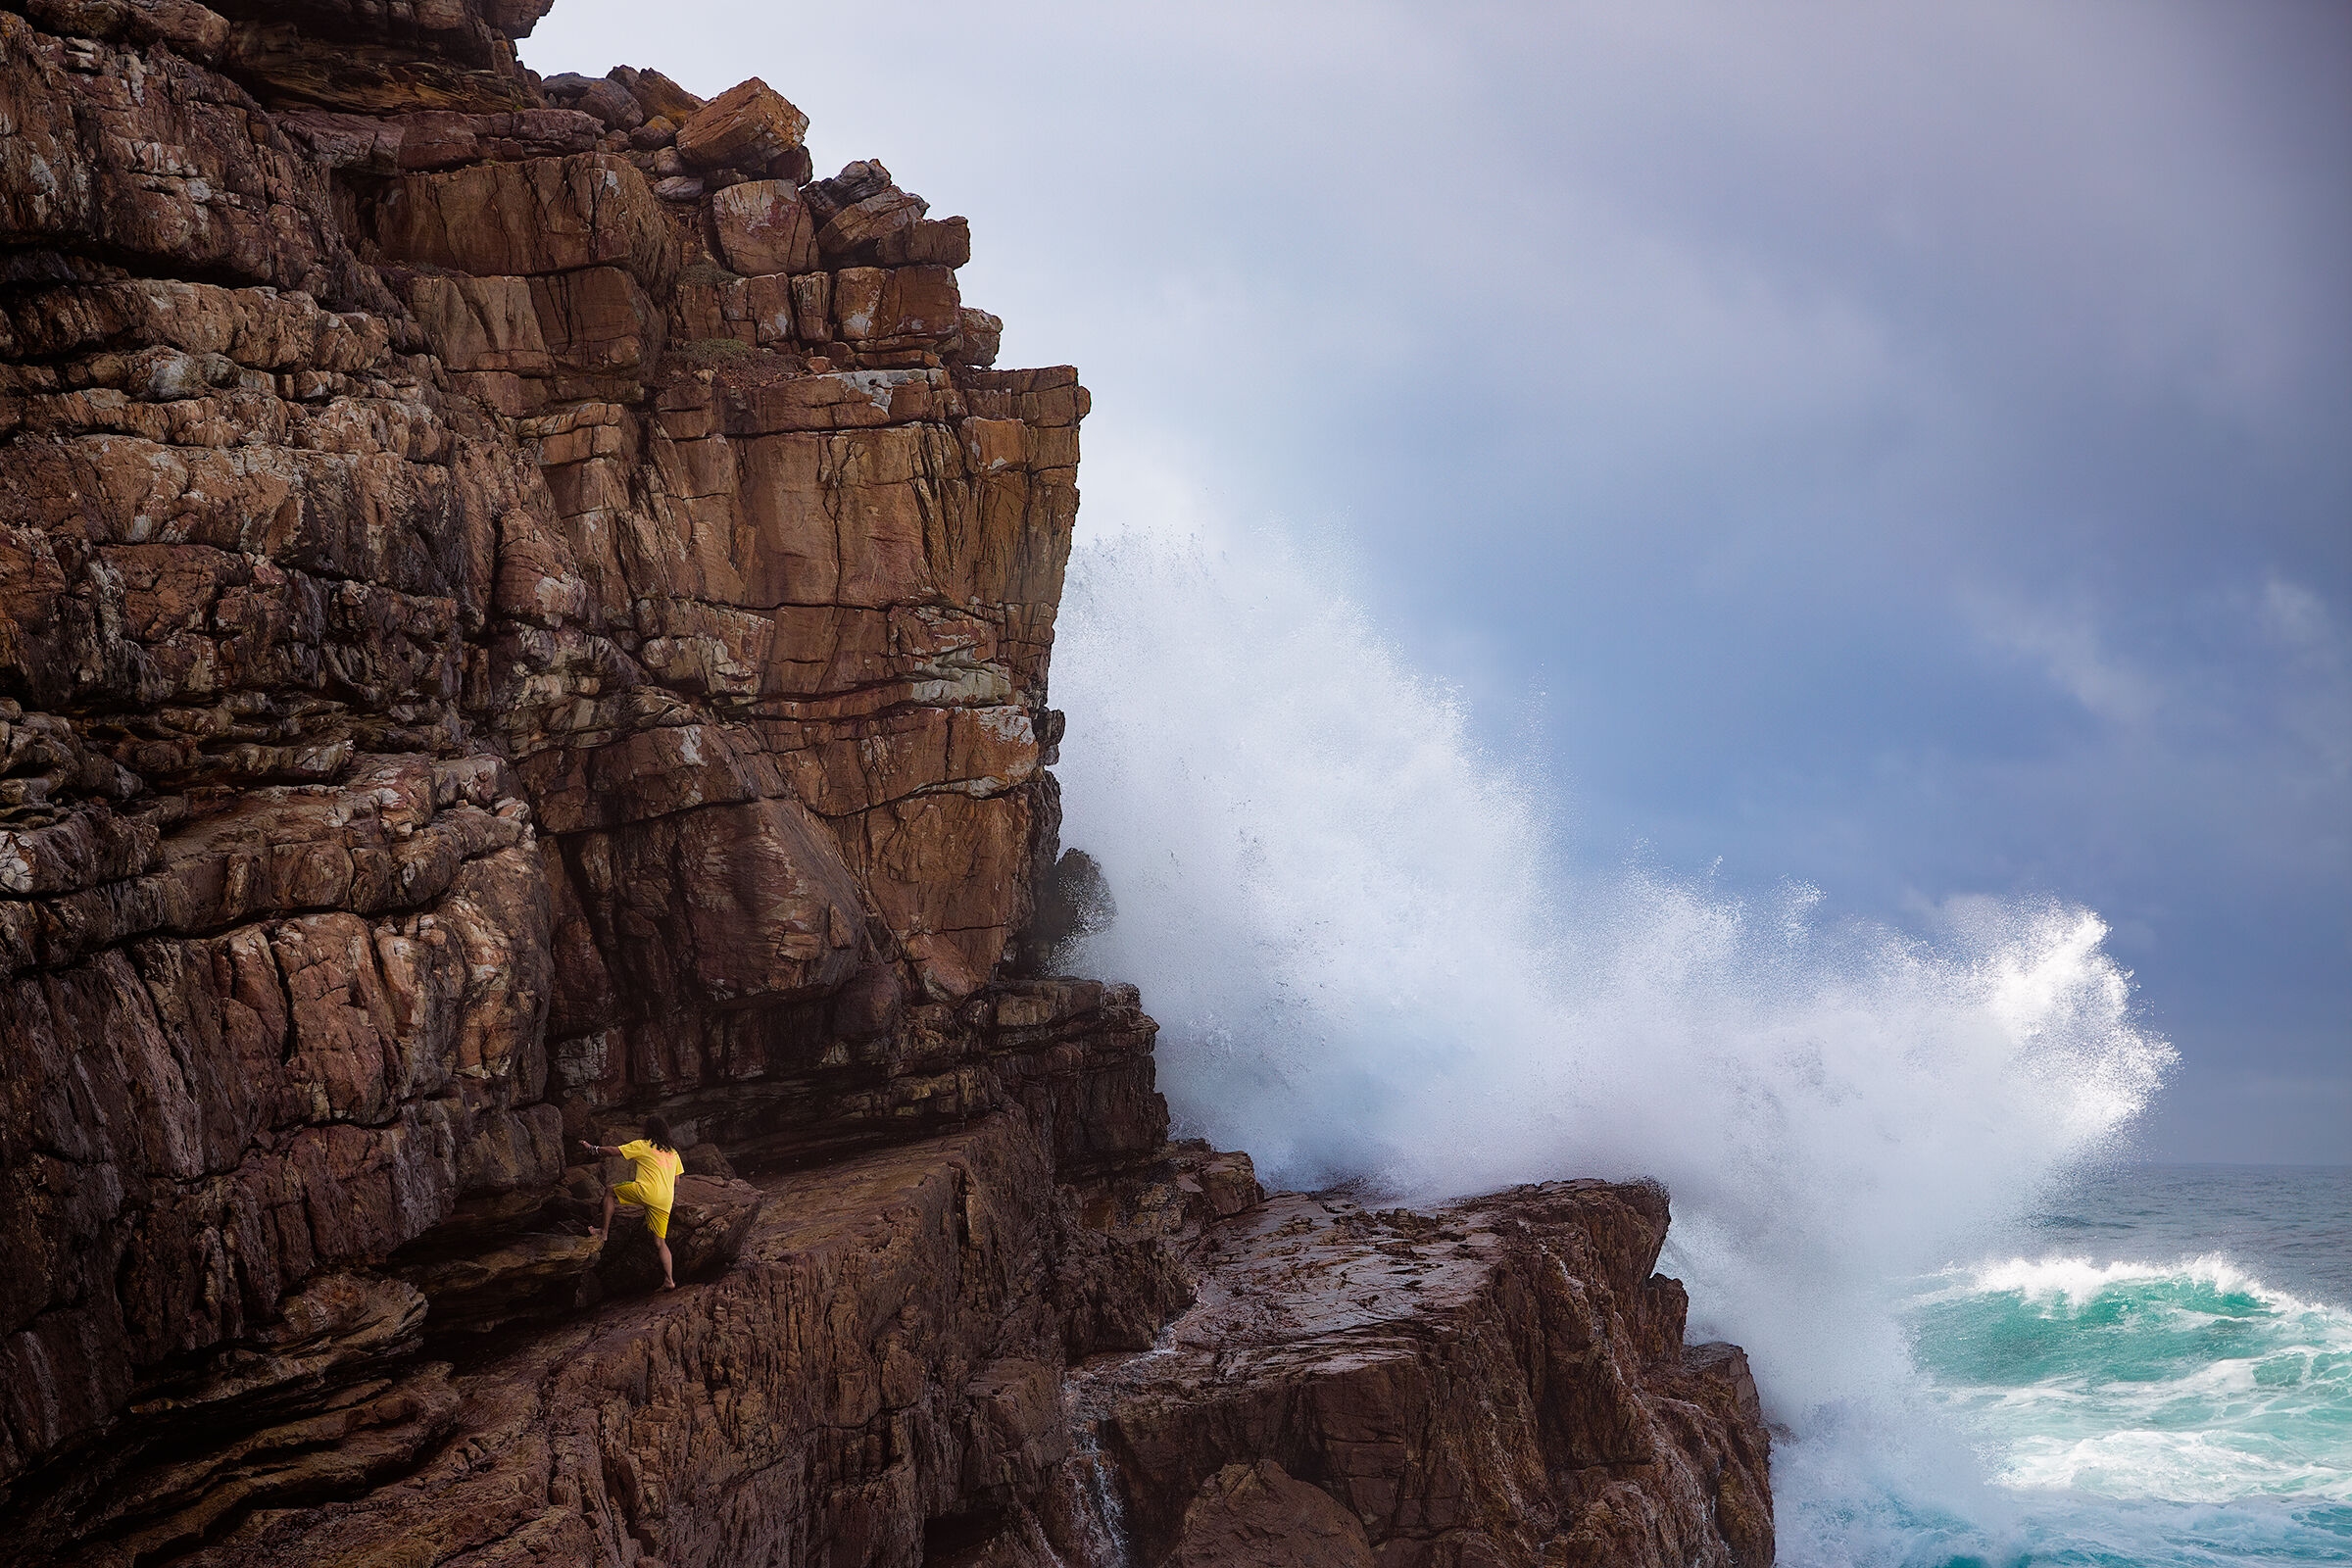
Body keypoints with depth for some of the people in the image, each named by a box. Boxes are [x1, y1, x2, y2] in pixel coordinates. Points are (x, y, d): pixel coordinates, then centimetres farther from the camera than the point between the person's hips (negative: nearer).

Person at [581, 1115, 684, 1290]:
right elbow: (676, 1182, 23)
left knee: (610, 1191, 18)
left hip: (646, 1191, -5)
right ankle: (669, 1280, -2)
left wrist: (592, 1148, 19)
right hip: (665, 1202, 5)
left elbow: (614, 1150, 6)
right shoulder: (673, 1152, 21)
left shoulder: (642, 1146, 5)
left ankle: (603, 1231, 12)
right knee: (660, 1242, 10)